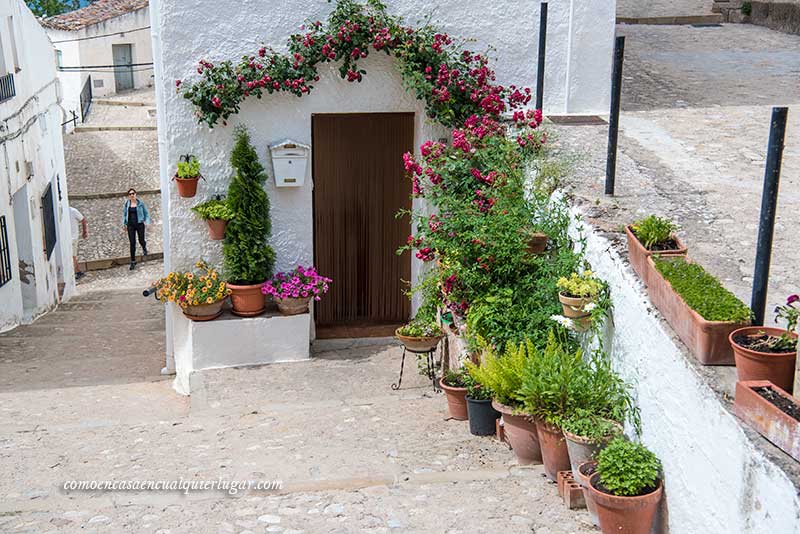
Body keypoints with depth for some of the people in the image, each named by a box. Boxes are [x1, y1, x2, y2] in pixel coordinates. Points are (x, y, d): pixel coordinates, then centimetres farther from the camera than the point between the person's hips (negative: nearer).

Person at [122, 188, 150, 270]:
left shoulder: (140, 203, -3)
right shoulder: (127, 203, 4)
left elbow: (146, 213, 3)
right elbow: (124, 214, 14)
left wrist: (147, 222, -8)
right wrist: (124, 223, 9)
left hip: (140, 224, -1)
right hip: (130, 225, 1)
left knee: (141, 241, 8)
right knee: (132, 243, -3)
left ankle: (144, 247, 48)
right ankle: (133, 261, 3)